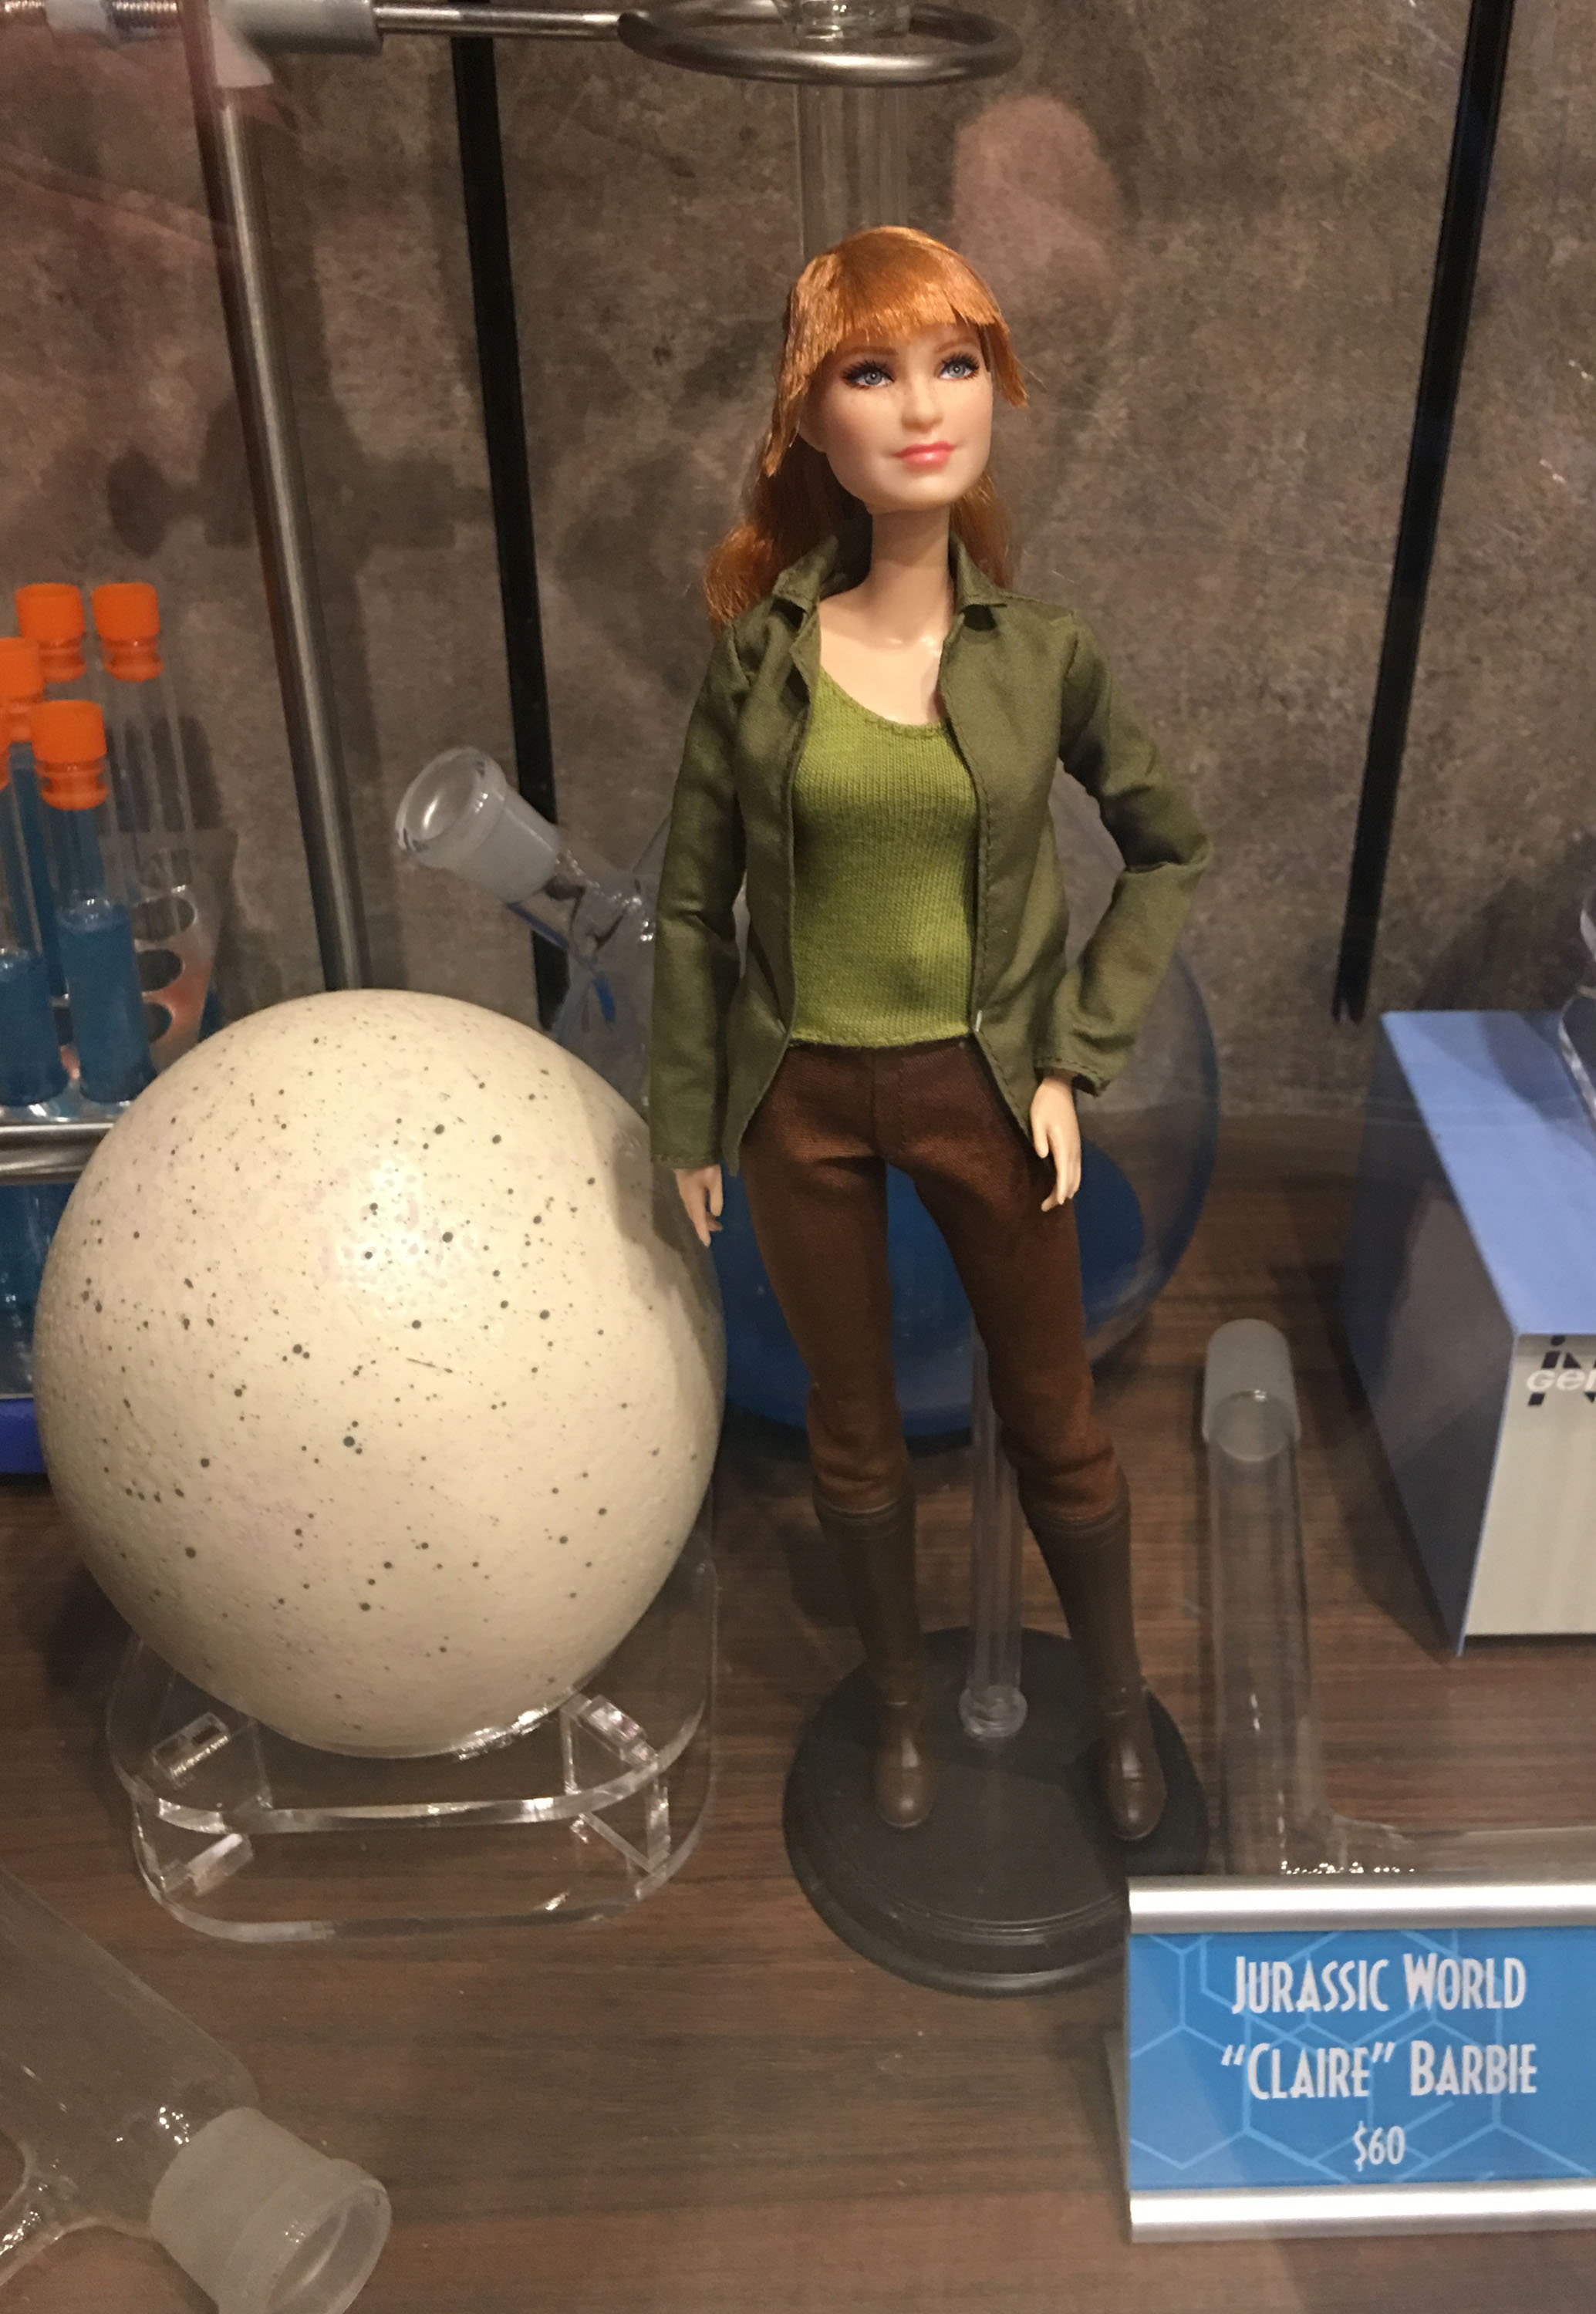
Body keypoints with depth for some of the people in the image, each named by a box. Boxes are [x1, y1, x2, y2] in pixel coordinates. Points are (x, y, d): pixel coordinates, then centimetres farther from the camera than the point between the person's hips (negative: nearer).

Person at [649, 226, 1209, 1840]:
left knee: (1056, 1429, 14)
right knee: (854, 1432, 17)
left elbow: (1168, 849, 4)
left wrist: (1076, 1058, -4)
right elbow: (693, 902, -1)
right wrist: (687, 1120, 2)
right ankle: (901, 1697, 43)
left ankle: (1119, 1700, 41)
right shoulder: (758, 651, -8)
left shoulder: (1042, 652, -8)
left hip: (983, 1089, 0)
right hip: (802, 1097, 0)